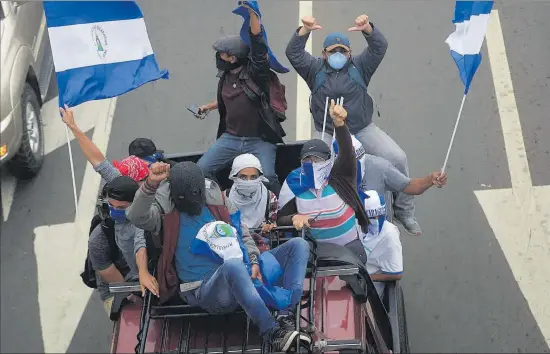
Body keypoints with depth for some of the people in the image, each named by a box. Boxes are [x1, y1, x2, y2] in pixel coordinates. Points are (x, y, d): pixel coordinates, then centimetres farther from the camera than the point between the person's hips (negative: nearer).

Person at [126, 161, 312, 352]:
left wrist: (254, 261, 0)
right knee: (233, 265, -42)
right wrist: (151, 184, -37)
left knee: (298, 245, -4)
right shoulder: (166, 212, -2)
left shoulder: (218, 199, 9)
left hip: (242, 277, 6)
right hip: (206, 290, -6)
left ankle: (287, 317, -23)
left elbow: (242, 233, 17)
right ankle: (273, 333, -38)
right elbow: (138, 217, -22)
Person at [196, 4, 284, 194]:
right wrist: (209, 106, 41)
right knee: (200, 170, -2)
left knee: (268, 177, -22)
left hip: (259, 139, -6)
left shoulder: (255, 71, -11)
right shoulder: (225, 76, 7)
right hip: (230, 138, 6)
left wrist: (252, 12, -35)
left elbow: (258, 45, -26)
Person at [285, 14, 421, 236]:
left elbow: (380, 47, -8)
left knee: (398, 159, -14)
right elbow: (293, 54, -8)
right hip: (329, 134, 0)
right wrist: (305, 30, -25)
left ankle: (404, 212, 2)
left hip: (363, 130, 0)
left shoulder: (359, 66, 5)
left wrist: (367, 28, -28)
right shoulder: (315, 69, 5)